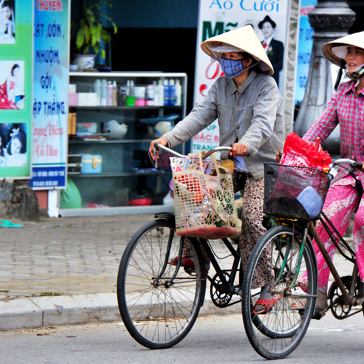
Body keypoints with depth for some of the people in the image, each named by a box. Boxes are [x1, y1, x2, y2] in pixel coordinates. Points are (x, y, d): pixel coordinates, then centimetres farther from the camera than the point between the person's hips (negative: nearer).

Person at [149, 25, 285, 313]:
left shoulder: (266, 85, -10)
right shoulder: (222, 85, 8)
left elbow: (263, 123, -26)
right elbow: (200, 116, -1)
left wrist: (246, 144, -47)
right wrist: (168, 139, -16)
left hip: (261, 163, -6)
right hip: (229, 163, 6)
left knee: (251, 218, -21)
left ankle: (265, 288, -14)